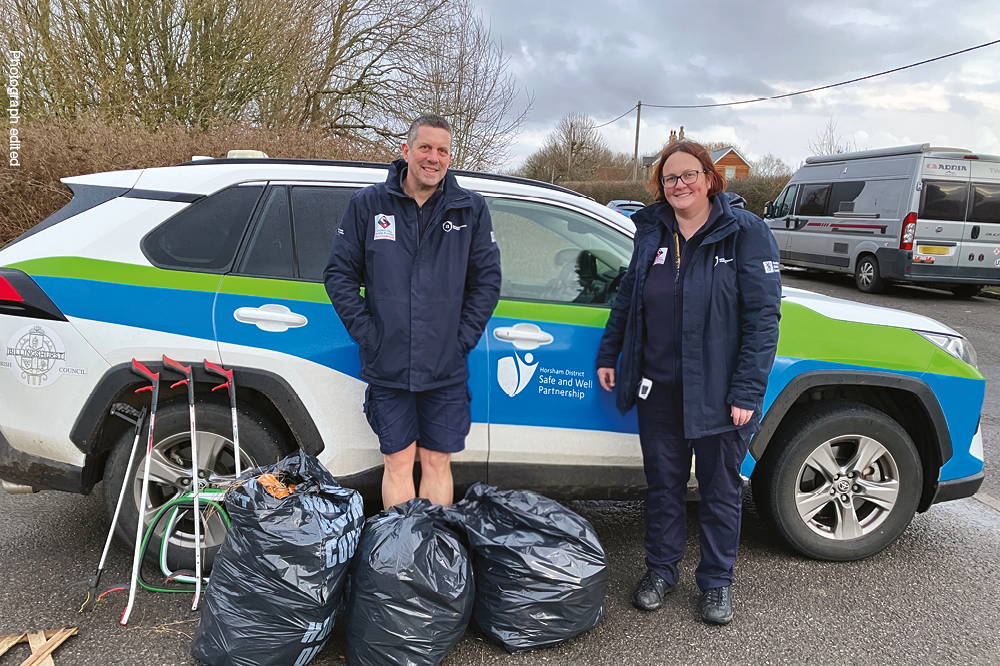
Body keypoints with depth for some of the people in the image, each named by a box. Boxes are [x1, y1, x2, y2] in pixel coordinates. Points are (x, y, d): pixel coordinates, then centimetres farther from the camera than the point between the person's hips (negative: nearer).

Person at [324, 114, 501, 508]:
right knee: (398, 462, 7)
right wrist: (367, 334, -4)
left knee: (437, 462, 10)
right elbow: (339, 274, 4)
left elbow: (487, 280, 6)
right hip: (387, 367, 0)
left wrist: (462, 339, -2)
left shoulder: (471, 209, 3)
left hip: (446, 368, 1)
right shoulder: (368, 204, 2)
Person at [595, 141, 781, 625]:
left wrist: (747, 391, -17)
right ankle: (661, 571, 34)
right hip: (658, 389, 4)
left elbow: (763, 315, -13)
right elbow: (627, 297, 17)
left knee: (720, 490, 11)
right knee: (663, 484, 15)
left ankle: (717, 582, 30)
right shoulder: (652, 231, 6)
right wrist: (608, 355, 17)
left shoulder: (745, 232, -9)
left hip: (718, 393, -3)